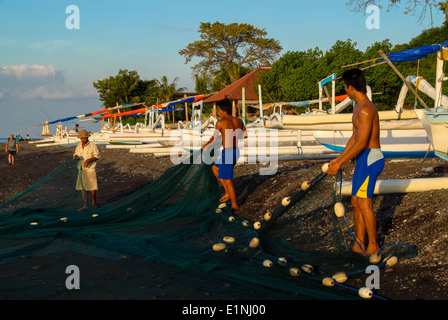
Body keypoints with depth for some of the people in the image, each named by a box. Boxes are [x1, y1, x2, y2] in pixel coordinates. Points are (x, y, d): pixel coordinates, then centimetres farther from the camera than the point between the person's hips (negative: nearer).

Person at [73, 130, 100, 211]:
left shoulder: (93, 145, -7)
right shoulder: (79, 146, 7)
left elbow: (97, 157, -7)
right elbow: (75, 156, 12)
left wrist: (88, 160, -22)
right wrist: (76, 157, -13)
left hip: (90, 169, -5)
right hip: (81, 169, 5)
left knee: (92, 188, -5)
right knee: (82, 187, 4)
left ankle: (94, 204, 10)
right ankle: (85, 205, 12)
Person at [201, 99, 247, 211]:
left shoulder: (220, 123, -13)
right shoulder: (239, 121, 6)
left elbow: (213, 140, -7)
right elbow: (245, 137, 16)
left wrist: (204, 147, 11)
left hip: (227, 153, -8)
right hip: (236, 152, 8)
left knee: (227, 180, 4)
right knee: (215, 168, 25)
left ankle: (234, 205, 13)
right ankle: (228, 193, 24)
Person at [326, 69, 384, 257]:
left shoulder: (366, 109, -20)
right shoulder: (358, 107, 14)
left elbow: (361, 143, -23)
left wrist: (339, 164, -19)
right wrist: (338, 159, 20)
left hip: (369, 159, -10)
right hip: (363, 160, 10)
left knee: (364, 203, -4)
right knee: (356, 202, 13)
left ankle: (373, 246, 8)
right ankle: (359, 244, 21)